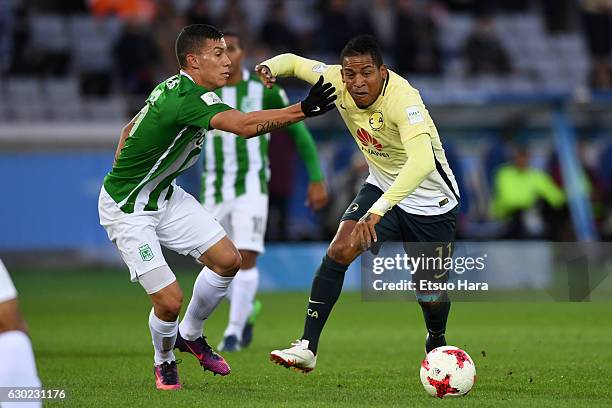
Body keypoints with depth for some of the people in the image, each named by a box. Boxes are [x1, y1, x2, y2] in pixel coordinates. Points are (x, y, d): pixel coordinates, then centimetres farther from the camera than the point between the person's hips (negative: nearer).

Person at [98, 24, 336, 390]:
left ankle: (190, 335, 24)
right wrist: (304, 110, -48)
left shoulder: (175, 88, 1)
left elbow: (130, 128, 14)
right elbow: (245, 126, -45)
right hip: (126, 209, -10)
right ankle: (164, 362, 18)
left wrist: (122, 175, 19)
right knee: (169, 299, -13)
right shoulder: (187, 100, -30)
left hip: (163, 195, 10)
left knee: (228, 260, 3)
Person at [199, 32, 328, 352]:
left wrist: (317, 179, 2)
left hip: (251, 189, -3)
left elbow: (299, 131, 6)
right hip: (214, 193, 3)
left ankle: (233, 333, -10)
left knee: (246, 258, -17)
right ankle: (247, 310, 39)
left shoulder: (265, 91, -2)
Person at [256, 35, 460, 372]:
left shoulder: (402, 98, -36)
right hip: (382, 188, 5)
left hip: (431, 202, -5)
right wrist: (270, 67, -23)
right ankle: (308, 347, -16)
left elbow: (422, 162, -50)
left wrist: (378, 211, -60)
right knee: (339, 250, -19)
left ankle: (437, 343, 40)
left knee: (431, 294, 6)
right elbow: (294, 62, 2)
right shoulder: (337, 82, -16)